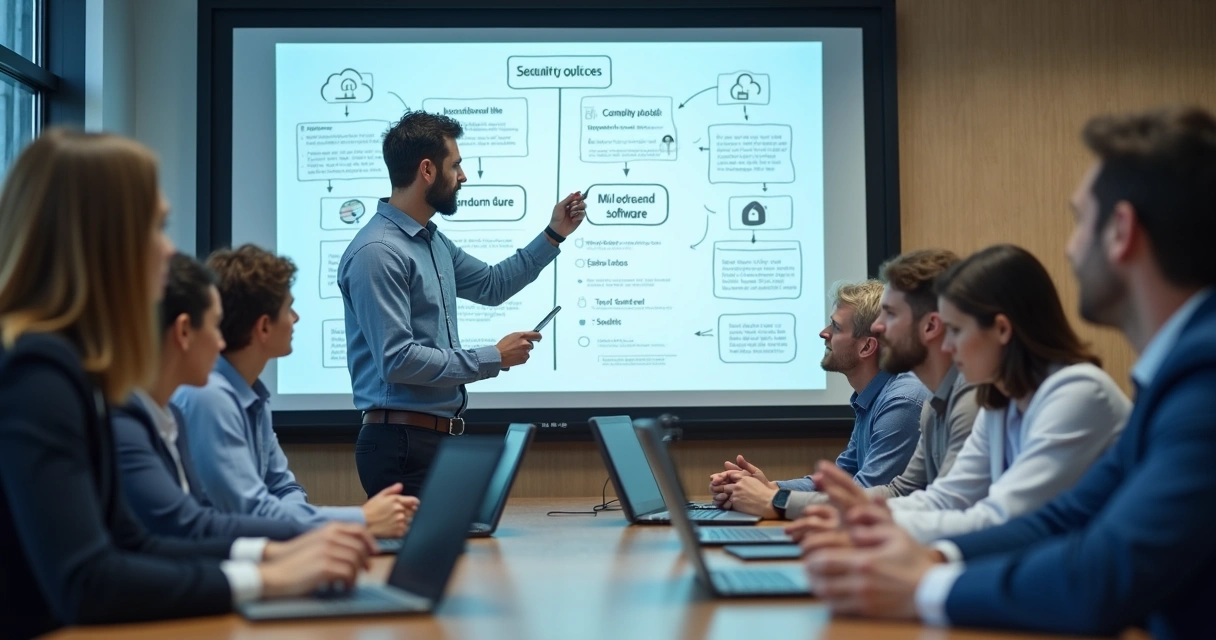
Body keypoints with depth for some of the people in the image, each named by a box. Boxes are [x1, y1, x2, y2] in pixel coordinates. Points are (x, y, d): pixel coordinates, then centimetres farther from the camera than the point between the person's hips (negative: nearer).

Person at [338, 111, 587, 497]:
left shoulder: (432, 241, 13)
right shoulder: (377, 253, -18)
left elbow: (491, 285, 30)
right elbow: (397, 360, -23)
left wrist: (554, 235, 24)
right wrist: (493, 359, -15)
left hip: (440, 437, 10)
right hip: (402, 442, -10)